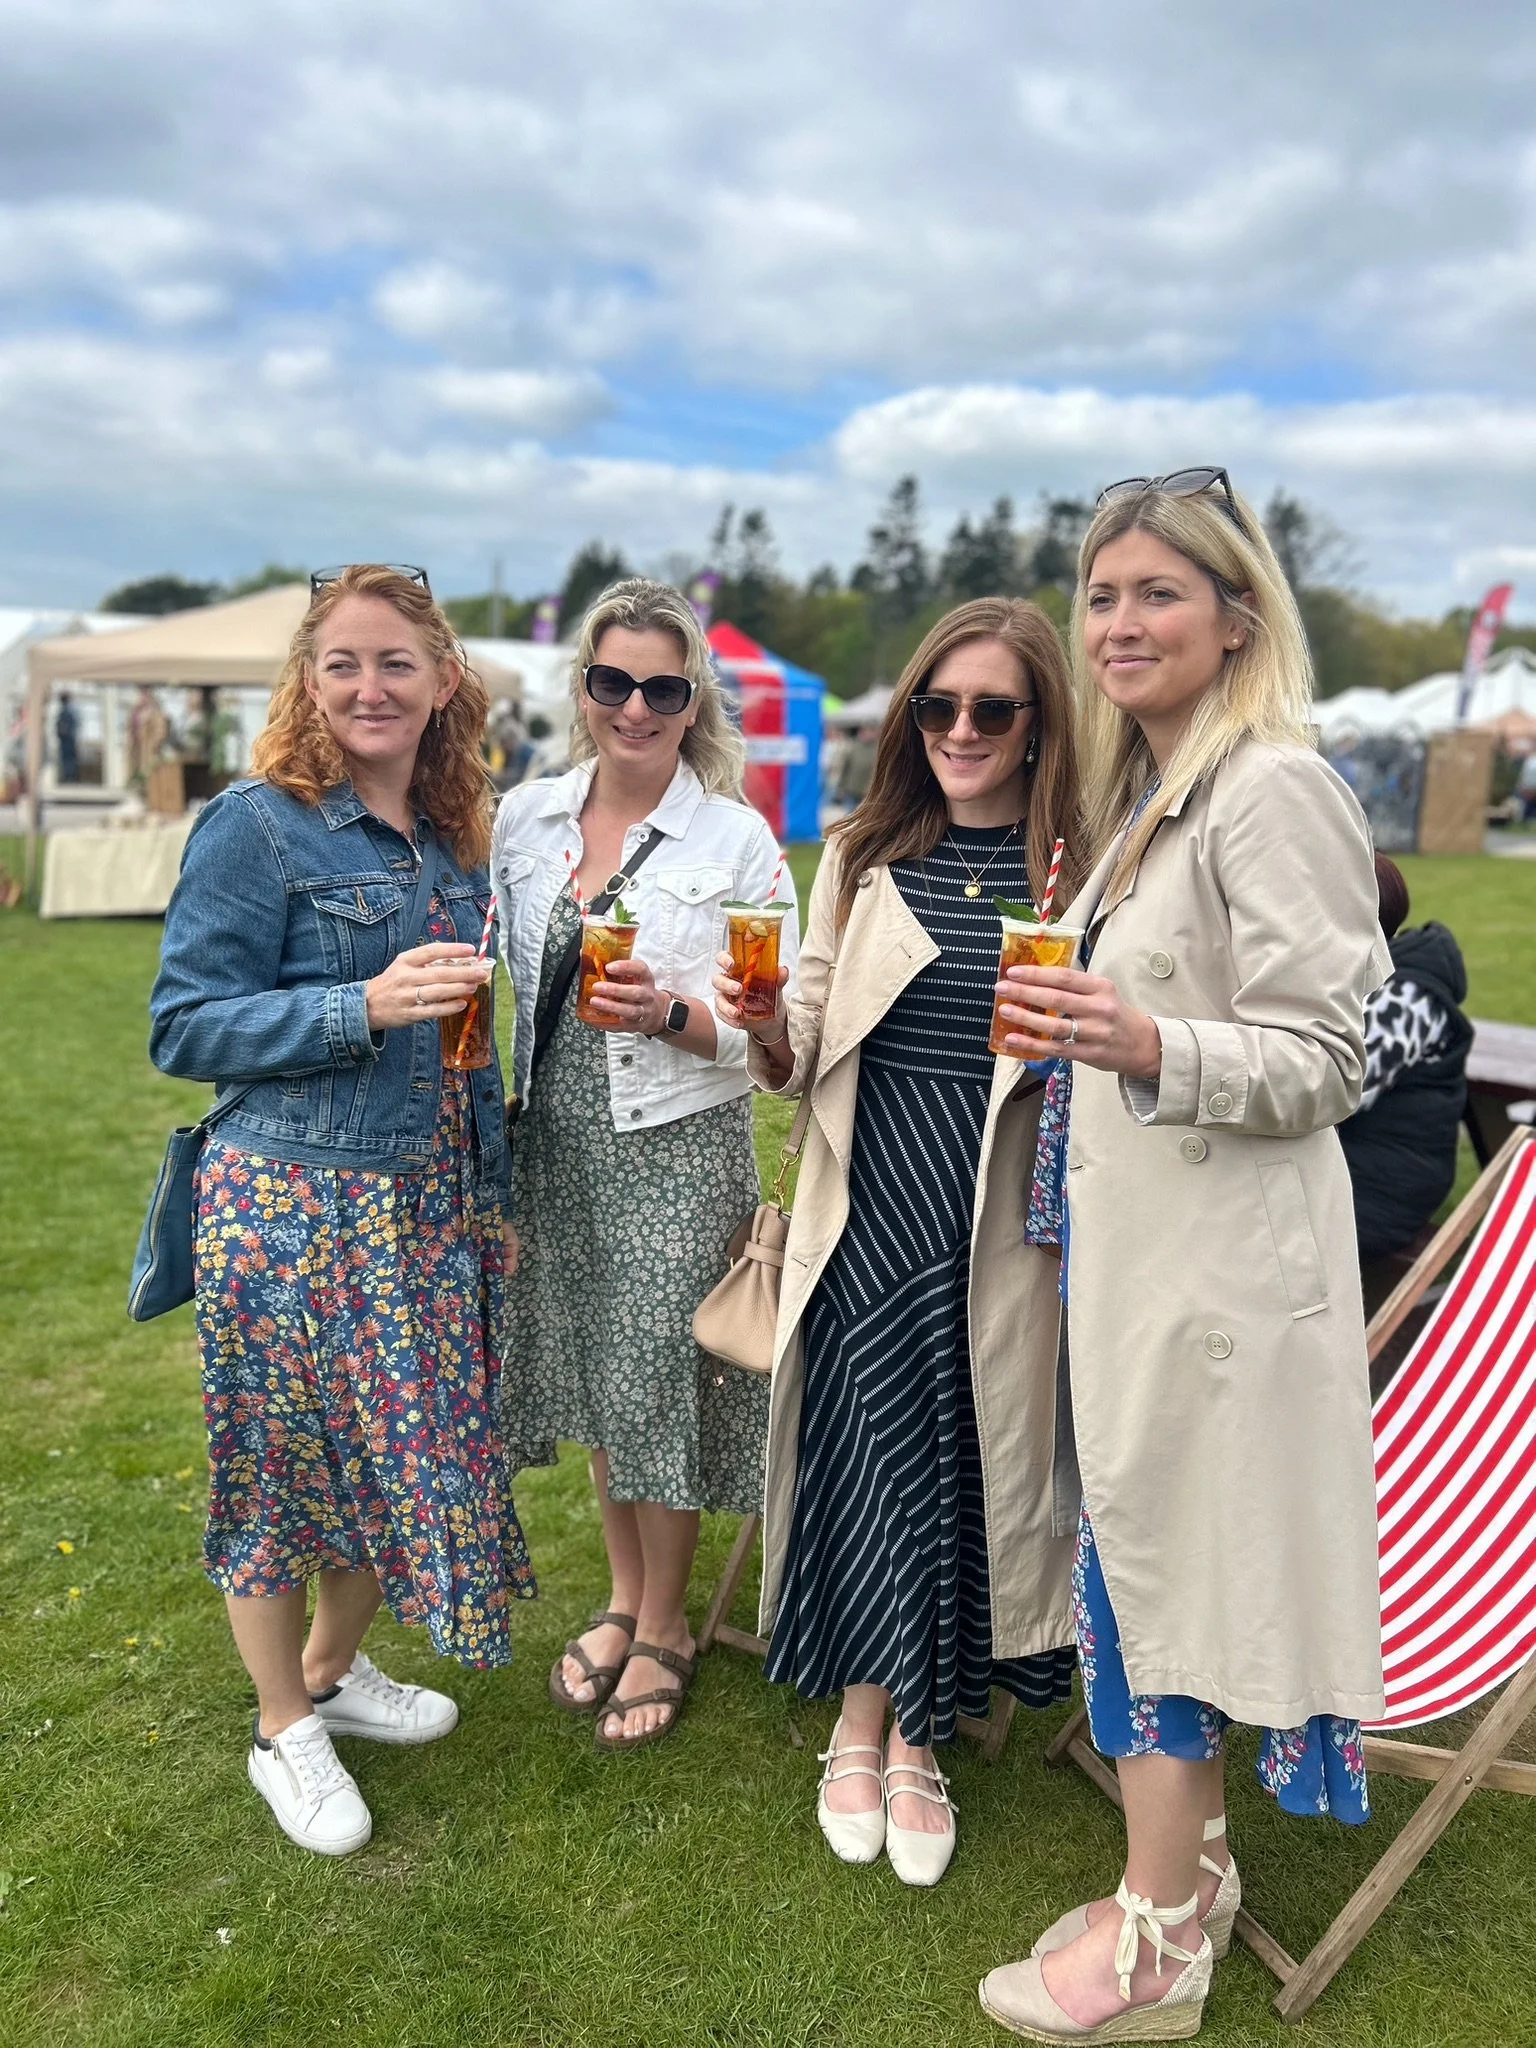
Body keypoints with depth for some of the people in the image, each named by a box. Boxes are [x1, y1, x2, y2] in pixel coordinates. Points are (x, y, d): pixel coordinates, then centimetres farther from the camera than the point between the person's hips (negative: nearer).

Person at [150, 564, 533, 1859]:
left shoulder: (453, 836, 8)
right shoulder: (258, 828, -11)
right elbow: (185, 1029, -13)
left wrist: (491, 1184, 16)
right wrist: (361, 1007, -25)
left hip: (429, 1203, 6)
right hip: (289, 1208, -6)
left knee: (407, 1452, 16)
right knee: (281, 1465, 9)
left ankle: (335, 1669, 42)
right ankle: (284, 1731, 32)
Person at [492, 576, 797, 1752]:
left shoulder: (737, 839, -8)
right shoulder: (526, 818, 4)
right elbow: (509, 979, 13)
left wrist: (669, 1014, -25)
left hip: (678, 1147, -4)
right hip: (558, 1140, 5)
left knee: (659, 1380, 2)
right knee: (595, 1370, 16)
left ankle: (664, 1629, 26)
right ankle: (624, 1598, 39)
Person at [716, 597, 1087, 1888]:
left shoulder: (1081, 872, -2)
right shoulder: (861, 858, 5)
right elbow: (802, 1061, 6)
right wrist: (762, 1026, -15)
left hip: (1001, 1233, -1)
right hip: (868, 1214, 1)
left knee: (967, 1471, 9)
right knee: (866, 1461, 8)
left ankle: (919, 1746, 33)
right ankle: (859, 1730, 33)